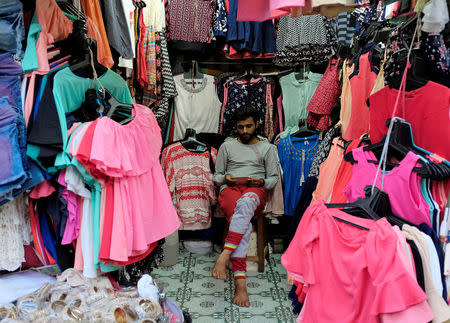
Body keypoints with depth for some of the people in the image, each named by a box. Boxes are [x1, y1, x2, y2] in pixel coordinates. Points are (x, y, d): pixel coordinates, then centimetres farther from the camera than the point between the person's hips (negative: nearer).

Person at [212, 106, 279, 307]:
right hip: (230, 189, 0)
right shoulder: (227, 146, 24)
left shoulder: (267, 148, 22)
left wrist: (261, 182, -7)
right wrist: (226, 179, -2)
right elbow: (216, 176, 22)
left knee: (245, 202, -43)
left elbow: (274, 178, 17)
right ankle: (240, 282, -43)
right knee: (244, 223, -36)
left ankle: (225, 255, -50)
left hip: (256, 190, 0)